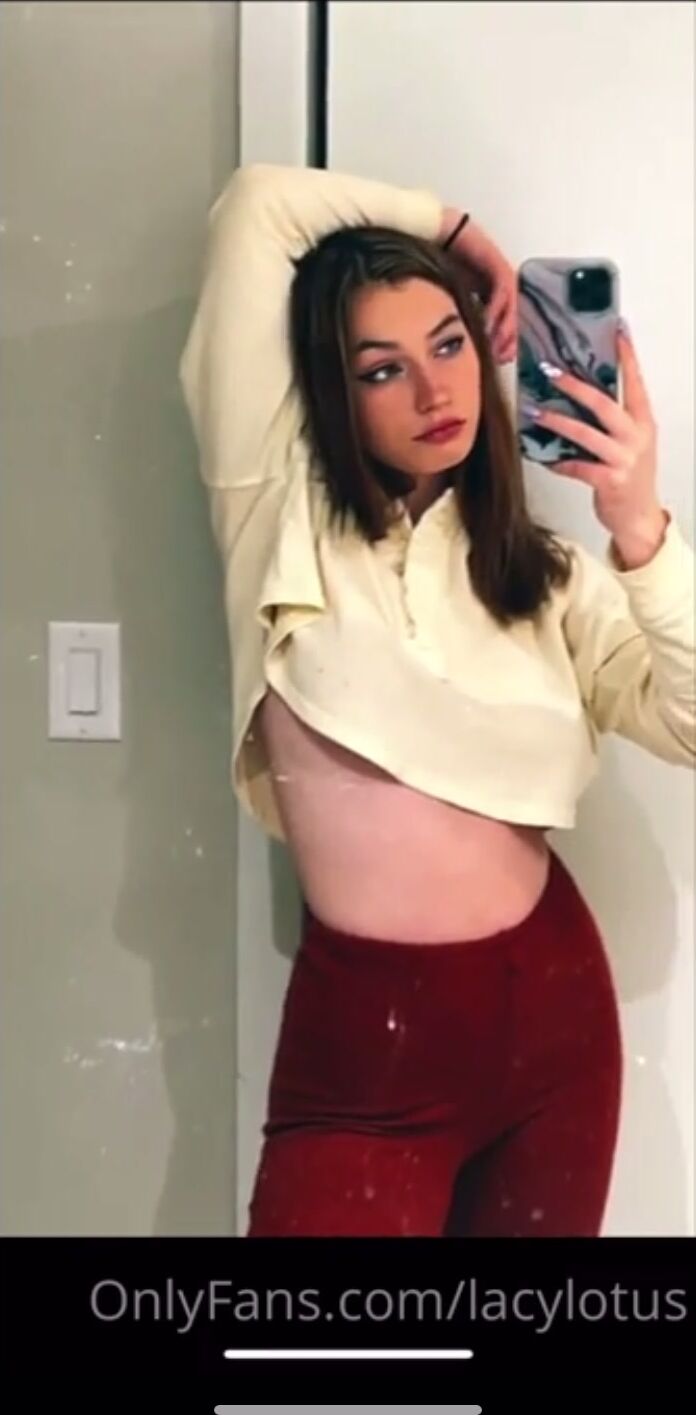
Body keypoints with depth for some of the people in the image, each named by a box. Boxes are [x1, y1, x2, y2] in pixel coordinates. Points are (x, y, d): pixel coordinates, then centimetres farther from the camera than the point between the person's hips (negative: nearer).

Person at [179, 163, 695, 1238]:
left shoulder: (541, 570, 8)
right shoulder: (281, 516, -2)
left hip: (552, 1009, 4)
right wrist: (446, 221, 6)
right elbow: (257, 205, -5)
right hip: (362, 1030, -3)